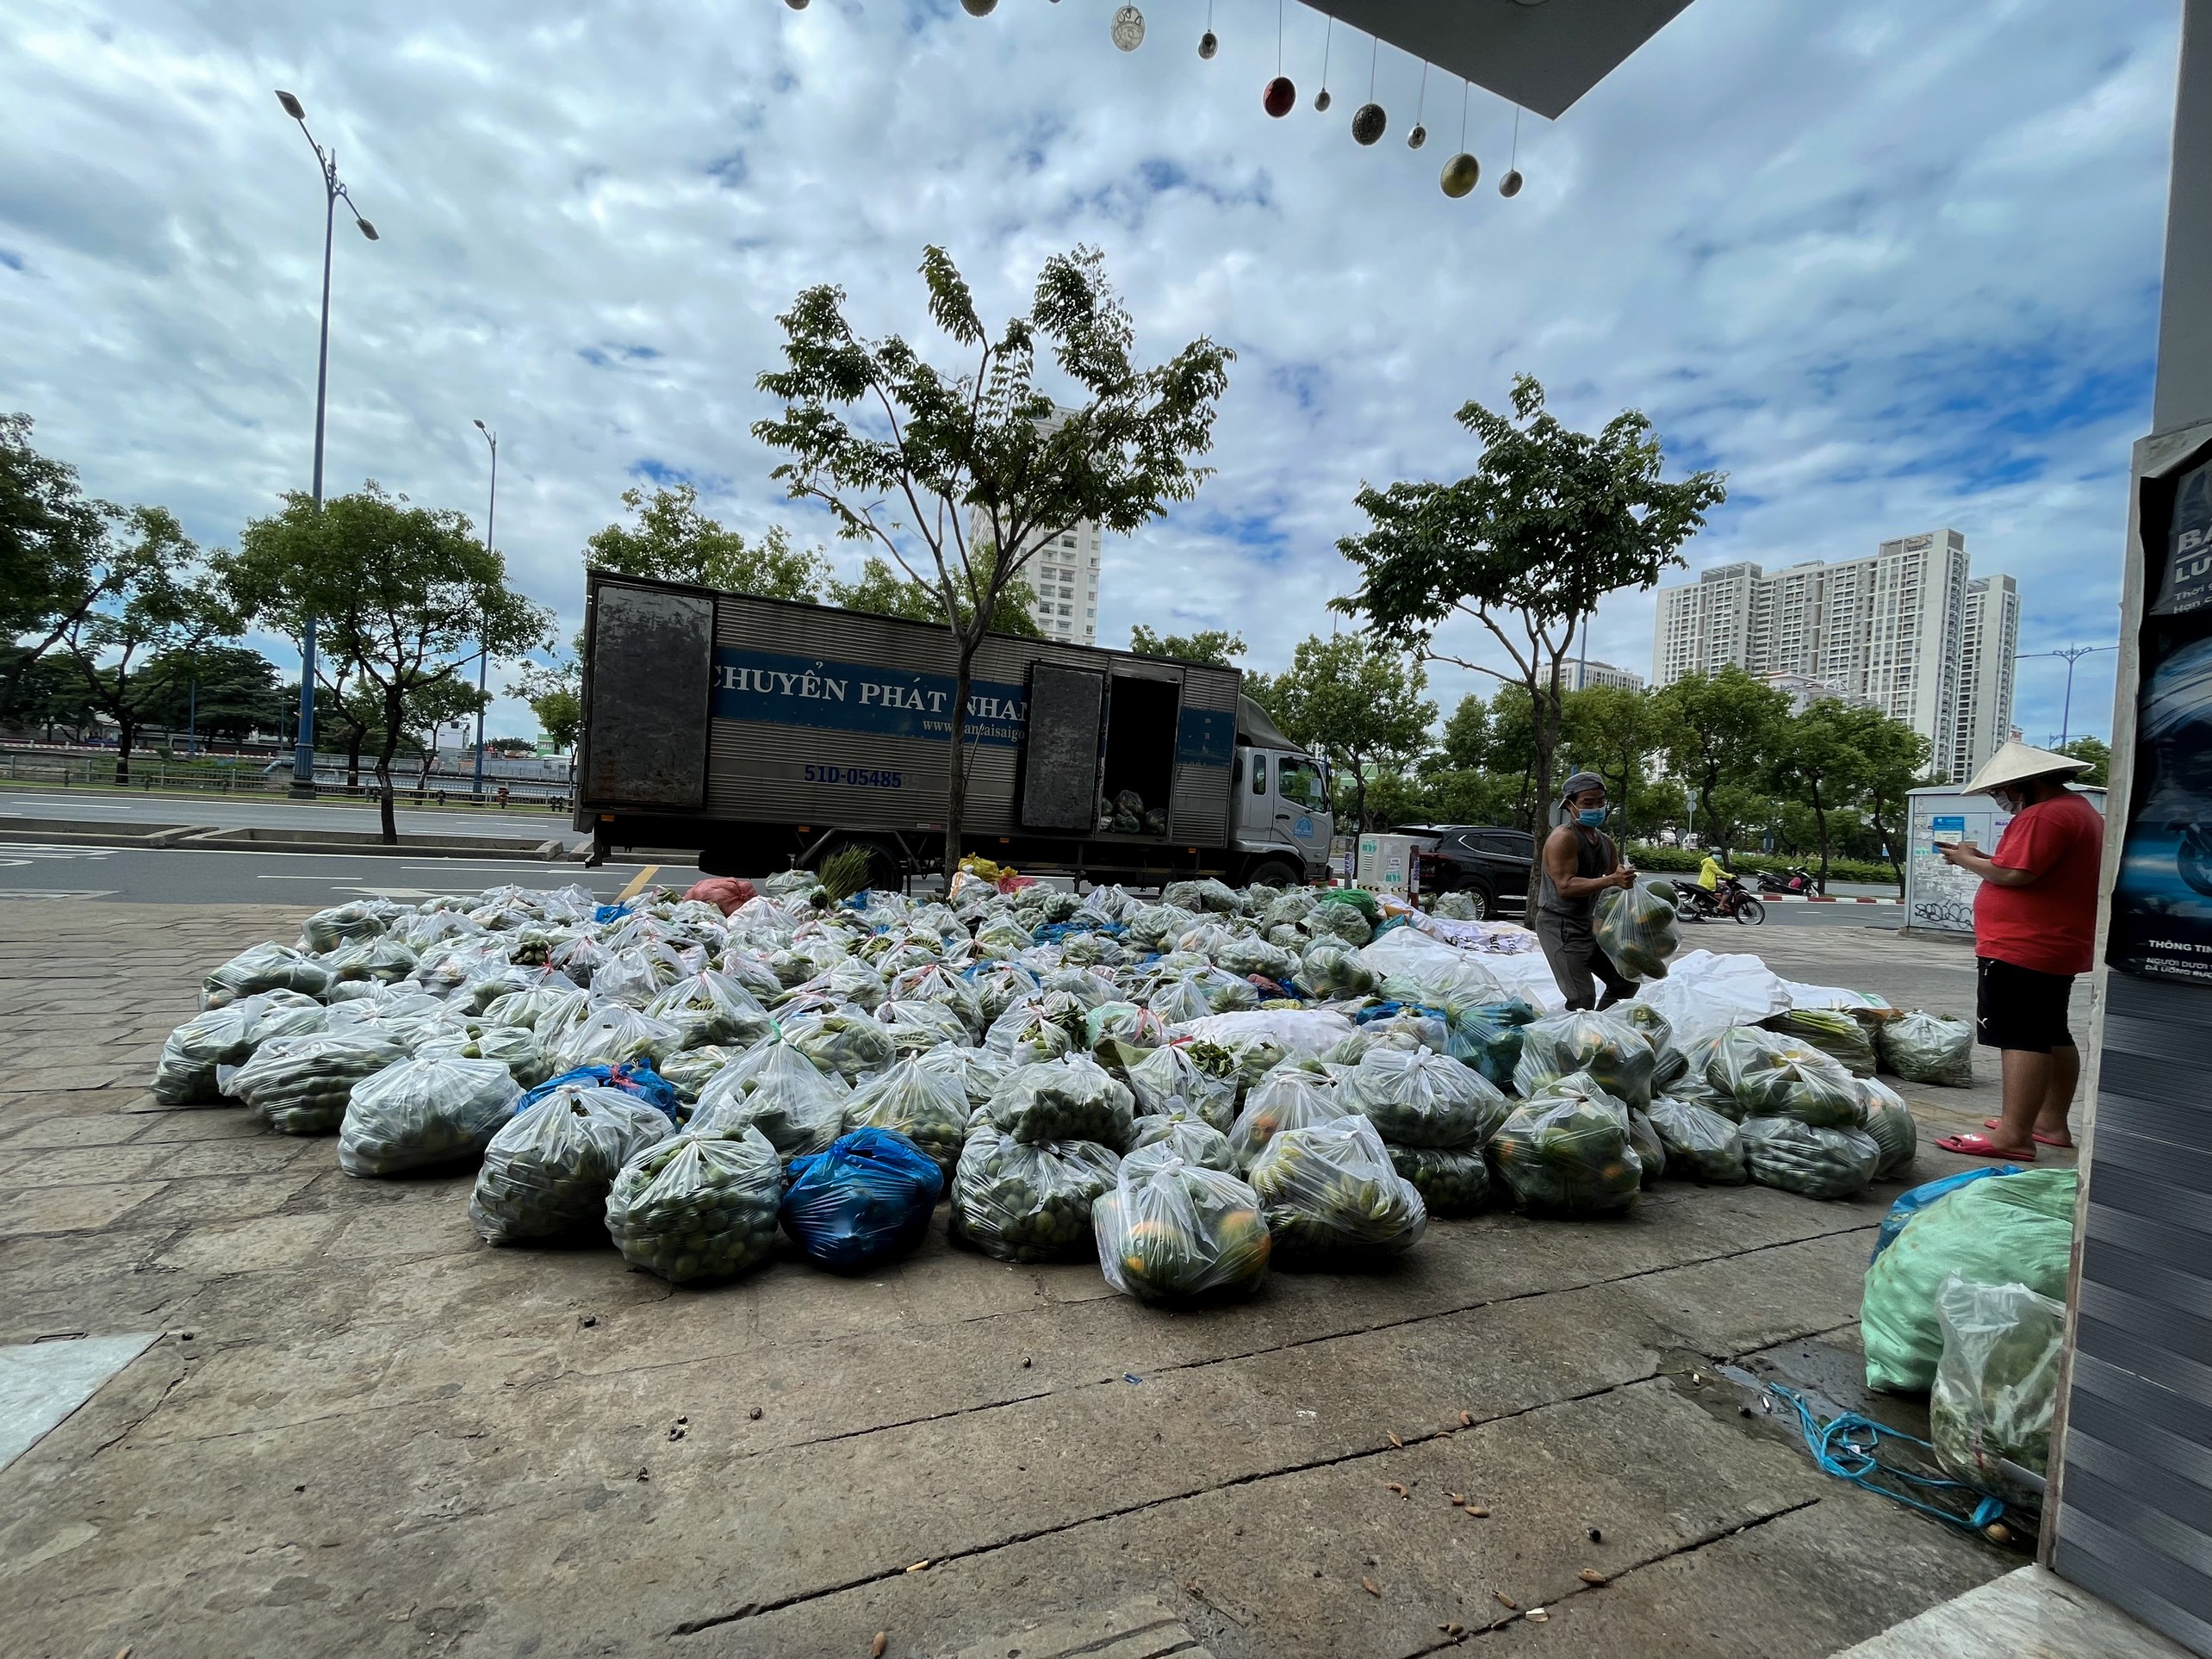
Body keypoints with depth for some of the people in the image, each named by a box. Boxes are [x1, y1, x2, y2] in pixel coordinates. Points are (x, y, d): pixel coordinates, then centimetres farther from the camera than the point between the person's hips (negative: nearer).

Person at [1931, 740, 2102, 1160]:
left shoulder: (2043, 816, -16)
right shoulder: (2082, 811, 19)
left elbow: (2014, 875, -23)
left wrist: (1968, 860, -8)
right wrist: (1986, 858, 10)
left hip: (2022, 949, -11)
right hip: (2058, 947, 11)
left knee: (2019, 1036, -11)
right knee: (2052, 1034, 18)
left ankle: (2013, 1135, -11)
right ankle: (2052, 1122, 28)